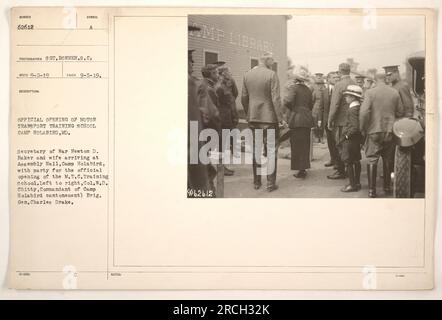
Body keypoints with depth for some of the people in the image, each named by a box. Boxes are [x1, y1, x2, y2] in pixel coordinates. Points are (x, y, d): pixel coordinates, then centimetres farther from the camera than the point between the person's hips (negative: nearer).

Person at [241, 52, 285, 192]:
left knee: (256, 149, 14)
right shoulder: (271, 75, -12)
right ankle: (270, 183, 5)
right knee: (271, 150, 3)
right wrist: (280, 118, -9)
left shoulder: (247, 74, 4)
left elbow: (243, 97, 9)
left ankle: (256, 181, 20)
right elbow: (276, 99, -15)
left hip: (253, 118, 5)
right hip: (268, 118, -5)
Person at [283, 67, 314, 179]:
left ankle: (301, 170, 0)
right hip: (307, 119, 7)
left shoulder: (293, 87, -10)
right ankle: (303, 168, 21)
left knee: (297, 145, -1)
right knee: (305, 145, 13)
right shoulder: (308, 90, 11)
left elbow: (287, 101, -23)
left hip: (296, 119, -7)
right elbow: (311, 105, 16)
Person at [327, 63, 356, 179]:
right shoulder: (355, 84, 6)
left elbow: (334, 105, -16)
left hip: (341, 121, -7)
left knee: (340, 147, 0)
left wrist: (330, 121, -9)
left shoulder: (339, 85, -15)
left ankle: (341, 172, 4)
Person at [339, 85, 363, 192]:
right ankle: (357, 183, 26)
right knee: (356, 161, 16)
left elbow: (355, 127, -28)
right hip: (357, 139, 9)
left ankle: (353, 185, 3)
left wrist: (347, 135, -16)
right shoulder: (359, 107, 6)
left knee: (348, 162, -1)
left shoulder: (353, 109, -21)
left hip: (350, 139, -9)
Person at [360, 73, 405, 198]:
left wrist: (363, 128, -6)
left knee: (372, 160, 2)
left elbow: (364, 112, -18)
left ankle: (372, 190, -1)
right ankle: (387, 187, 24)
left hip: (374, 130, -3)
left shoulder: (370, 92, -10)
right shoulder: (395, 93, 1)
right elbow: (400, 113, 6)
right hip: (390, 131, 3)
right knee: (388, 160, 15)